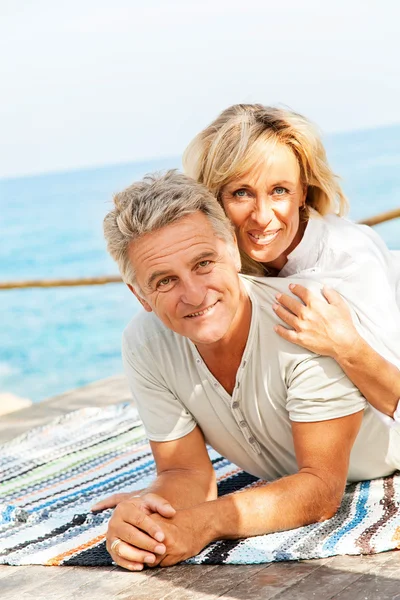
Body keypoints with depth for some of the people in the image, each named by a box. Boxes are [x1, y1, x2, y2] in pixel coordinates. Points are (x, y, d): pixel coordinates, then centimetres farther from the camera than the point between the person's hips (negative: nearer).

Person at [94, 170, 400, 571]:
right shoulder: (144, 345, -16)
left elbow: (323, 489, -29)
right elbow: (187, 473, -10)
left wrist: (203, 522, -43)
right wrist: (146, 515, -33)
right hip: (285, 488, 3)